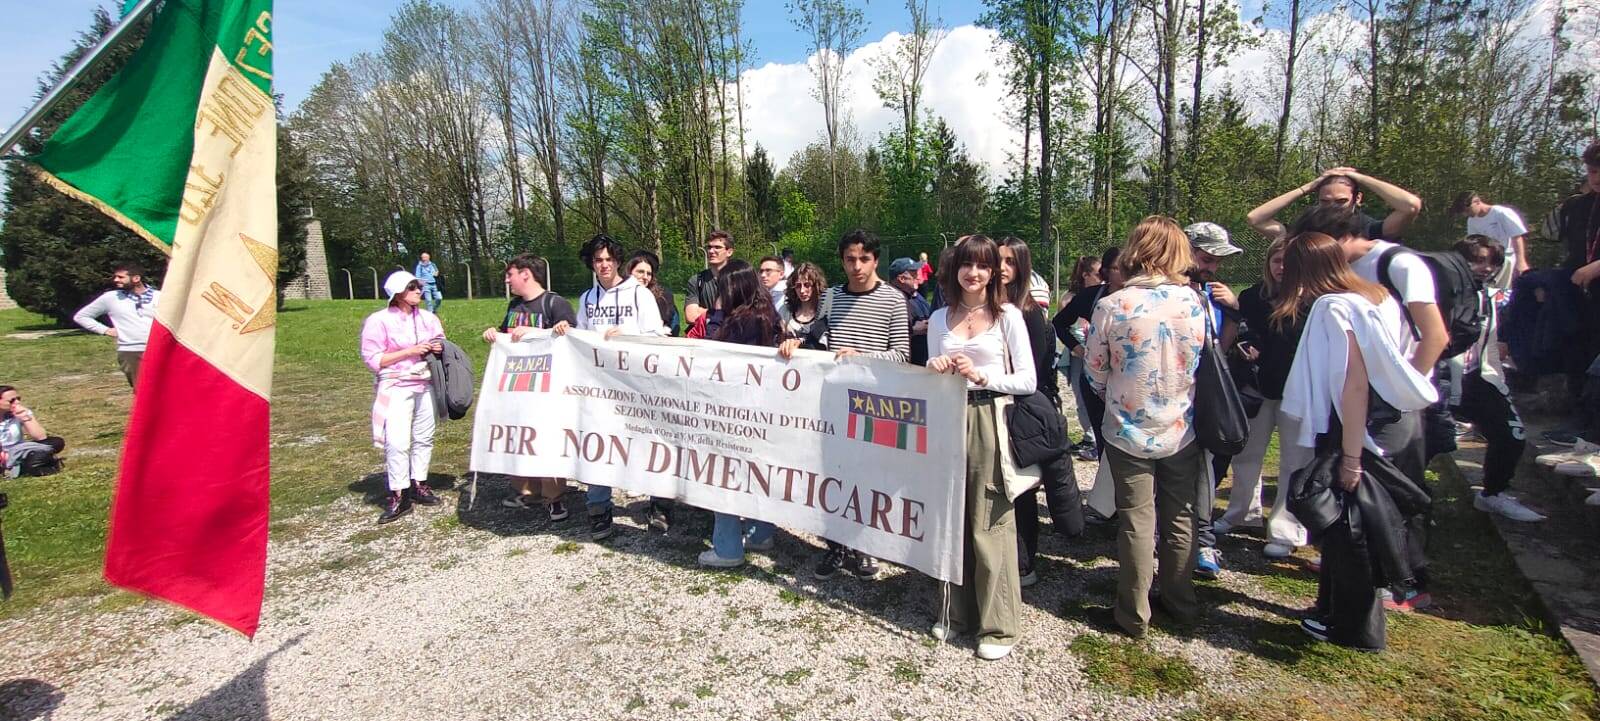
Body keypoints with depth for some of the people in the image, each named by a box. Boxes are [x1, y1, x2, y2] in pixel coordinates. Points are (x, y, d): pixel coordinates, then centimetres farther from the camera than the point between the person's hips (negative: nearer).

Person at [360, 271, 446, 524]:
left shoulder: (428, 317, 7)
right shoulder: (379, 321, -8)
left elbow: (441, 343, 22)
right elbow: (372, 359, -10)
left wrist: (439, 347, -3)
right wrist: (410, 351, -17)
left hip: (425, 386, 5)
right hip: (396, 388, -5)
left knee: (424, 437, 9)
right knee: (397, 442, -11)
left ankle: (418, 485, 22)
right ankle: (398, 496, -3)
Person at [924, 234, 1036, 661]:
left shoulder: (1008, 316, 1)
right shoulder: (939, 319, 11)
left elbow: (1028, 380, -3)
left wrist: (981, 376, -15)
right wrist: (935, 369, -6)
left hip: (991, 421, -4)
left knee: (989, 523, -1)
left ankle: (999, 624, 13)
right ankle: (958, 612, 24)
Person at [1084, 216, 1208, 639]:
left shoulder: (1112, 307, -15)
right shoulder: (1191, 301, -8)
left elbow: (1095, 370, -6)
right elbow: (1201, 361, 5)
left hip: (1129, 429, -2)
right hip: (1181, 427, 3)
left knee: (1137, 521, 8)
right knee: (1180, 518, 17)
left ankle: (1134, 614, 18)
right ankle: (1181, 602, 33)